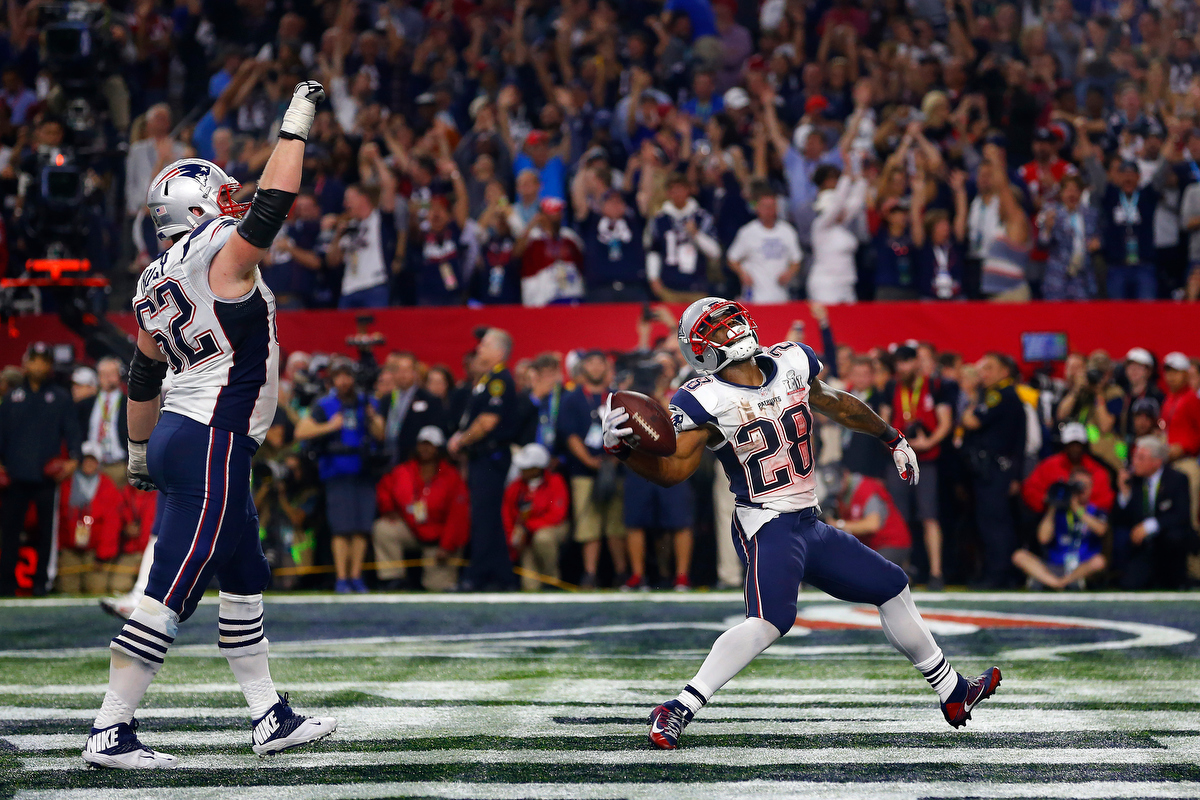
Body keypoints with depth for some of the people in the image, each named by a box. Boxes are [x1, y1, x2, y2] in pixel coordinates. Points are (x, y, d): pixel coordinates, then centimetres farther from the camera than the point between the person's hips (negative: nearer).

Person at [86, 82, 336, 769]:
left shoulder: (154, 285, 12)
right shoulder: (222, 255, -13)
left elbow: (144, 376, 19)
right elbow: (273, 204, -9)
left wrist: (138, 452, 28)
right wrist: (296, 124, 1)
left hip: (177, 436, 10)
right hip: (213, 446, -10)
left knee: (245, 580, 17)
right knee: (171, 594, -9)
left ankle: (272, 718, 24)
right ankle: (110, 732, -9)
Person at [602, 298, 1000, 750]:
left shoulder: (792, 363, 5)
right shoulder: (705, 401, -14)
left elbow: (835, 404, 23)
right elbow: (671, 471, -20)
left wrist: (893, 439, 33)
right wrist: (621, 448, -39)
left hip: (810, 525, 8)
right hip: (766, 528, -8)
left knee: (892, 589, 16)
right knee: (770, 620, -32)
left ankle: (953, 695, 32)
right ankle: (680, 709, -35)